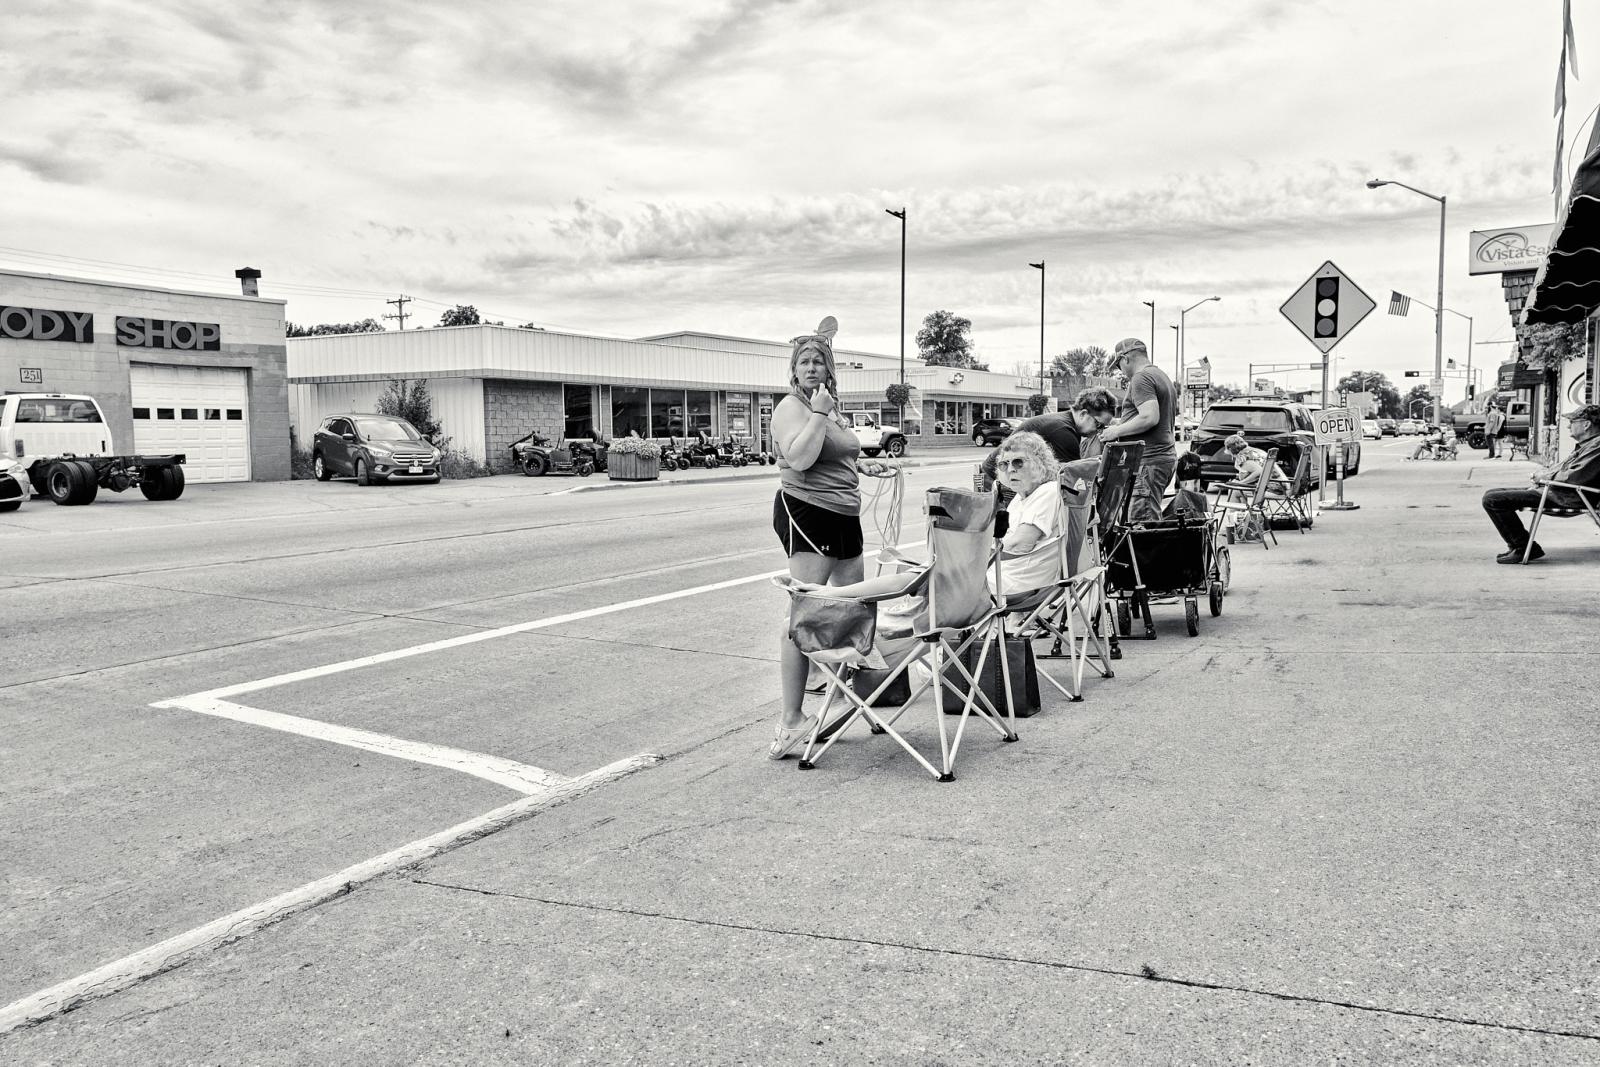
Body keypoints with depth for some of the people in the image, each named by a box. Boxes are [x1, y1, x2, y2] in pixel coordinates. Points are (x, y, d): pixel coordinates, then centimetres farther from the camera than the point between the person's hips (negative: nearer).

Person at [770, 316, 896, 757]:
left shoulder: (831, 407, 17)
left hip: (843, 514, 10)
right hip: (806, 511, -10)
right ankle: (791, 718, -13)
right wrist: (818, 412, -23)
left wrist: (865, 465, 16)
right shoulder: (791, 407, -11)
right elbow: (800, 458, -28)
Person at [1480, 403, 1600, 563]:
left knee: (1492, 500, -21)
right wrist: (1545, 471, 10)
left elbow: (1574, 476, -25)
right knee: (1491, 494, 11)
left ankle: (1524, 548, -11)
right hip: (1550, 489, 11)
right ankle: (1517, 545, 8)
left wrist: (1545, 476, -9)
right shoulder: (1584, 444, 20)